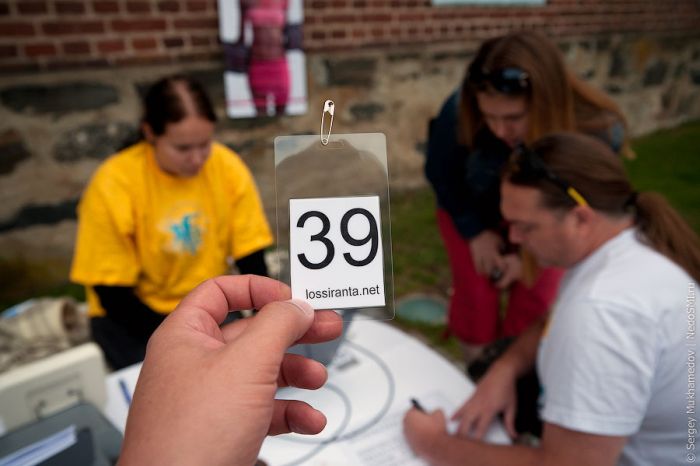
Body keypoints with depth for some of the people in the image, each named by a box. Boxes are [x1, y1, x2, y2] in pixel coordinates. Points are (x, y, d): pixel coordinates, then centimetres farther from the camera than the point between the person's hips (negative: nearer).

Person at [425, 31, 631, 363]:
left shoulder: (600, 133, -36)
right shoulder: (459, 112, -38)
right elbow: (439, 174, -15)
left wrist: (534, 255, -18)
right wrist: (475, 232, -14)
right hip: (472, 211, 0)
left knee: (534, 304, -3)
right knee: (475, 296, -6)